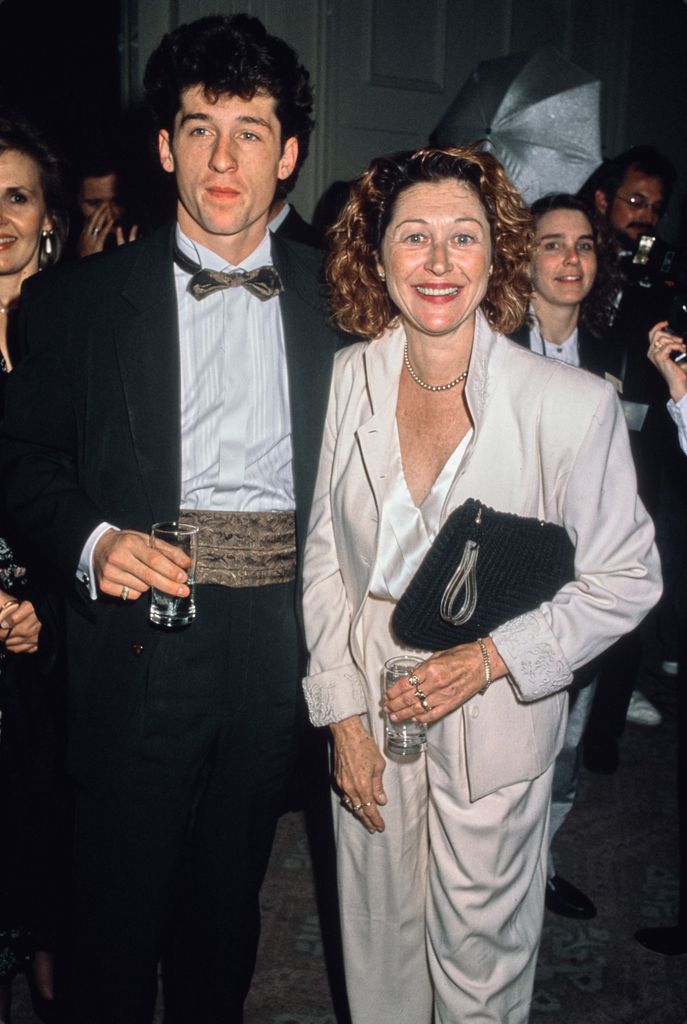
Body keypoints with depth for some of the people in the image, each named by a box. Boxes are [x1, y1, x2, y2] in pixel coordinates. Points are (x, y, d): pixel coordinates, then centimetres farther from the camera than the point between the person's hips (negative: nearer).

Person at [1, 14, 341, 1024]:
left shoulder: (333, 299, 4)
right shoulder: (83, 298, -1)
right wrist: (92, 541, -17)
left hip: (280, 633, 2)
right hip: (143, 633, -2)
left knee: (229, 893, 20)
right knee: (121, 895, 11)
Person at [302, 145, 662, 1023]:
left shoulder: (574, 405, -18)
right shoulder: (351, 378, -7)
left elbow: (625, 580, -8)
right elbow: (325, 556, 0)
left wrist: (487, 659, -18)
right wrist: (343, 716, -2)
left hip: (494, 732, -2)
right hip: (370, 718, 3)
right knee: (378, 946, 22)